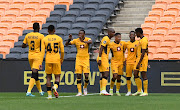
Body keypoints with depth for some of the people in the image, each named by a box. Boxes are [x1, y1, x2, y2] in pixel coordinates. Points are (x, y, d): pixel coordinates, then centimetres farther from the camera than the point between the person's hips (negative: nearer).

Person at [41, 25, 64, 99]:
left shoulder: (44, 39, 1)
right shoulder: (59, 38, 1)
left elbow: (42, 52, -4)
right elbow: (62, 51, 3)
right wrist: (62, 59, 19)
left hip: (48, 60, 1)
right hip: (56, 59, -1)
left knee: (48, 77, 11)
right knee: (57, 76, 8)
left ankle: (49, 94, 7)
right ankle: (55, 87, -24)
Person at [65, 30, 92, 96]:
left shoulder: (87, 39, -5)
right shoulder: (76, 40, 1)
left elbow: (90, 42, -29)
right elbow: (66, 44, -3)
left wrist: (83, 41, -46)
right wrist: (69, 39, -23)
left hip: (86, 59, -2)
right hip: (78, 59, 2)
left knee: (86, 76, -7)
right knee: (78, 76, -3)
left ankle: (85, 88, 22)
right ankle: (79, 92, 1)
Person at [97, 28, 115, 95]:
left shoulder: (108, 39, 20)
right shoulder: (106, 39, -11)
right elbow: (101, 49, -18)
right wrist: (99, 59, -23)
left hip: (104, 59, 10)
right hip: (103, 59, -10)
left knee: (103, 75, 10)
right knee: (106, 74, -15)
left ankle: (101, 91, 11)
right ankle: (103, 90, -22)